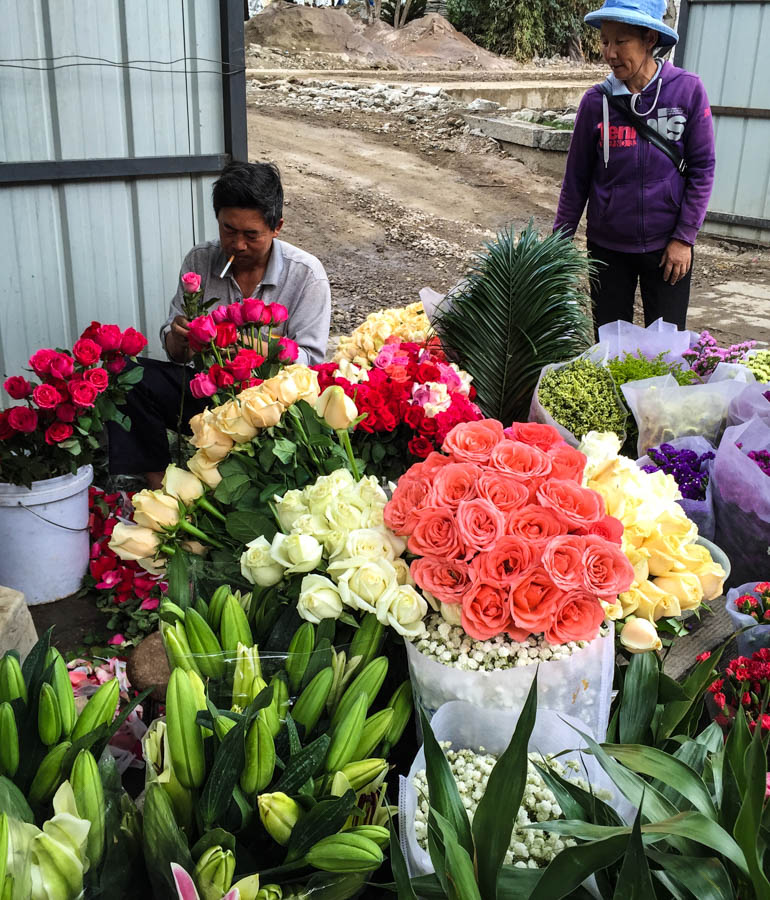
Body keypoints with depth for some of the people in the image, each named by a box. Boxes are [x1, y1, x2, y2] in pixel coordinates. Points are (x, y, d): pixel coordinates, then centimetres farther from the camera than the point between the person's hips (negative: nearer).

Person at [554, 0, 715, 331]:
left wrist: (684, 238, -8)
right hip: (607, 246, 1)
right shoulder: (597, 100, -5)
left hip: (667, 248, -1)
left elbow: (702, 168, -4)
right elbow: (576, 179, 2)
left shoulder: (688, 90, -7)